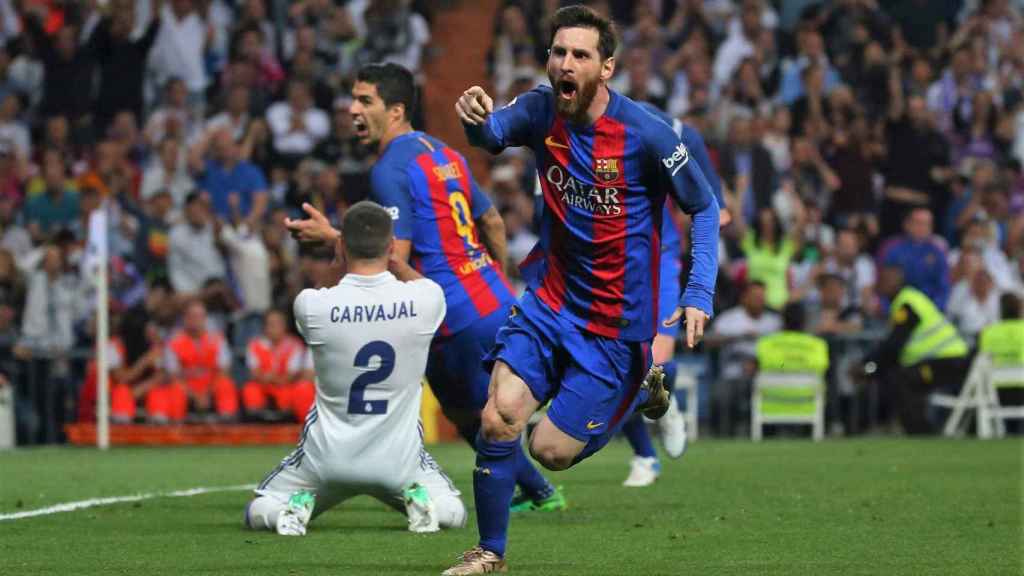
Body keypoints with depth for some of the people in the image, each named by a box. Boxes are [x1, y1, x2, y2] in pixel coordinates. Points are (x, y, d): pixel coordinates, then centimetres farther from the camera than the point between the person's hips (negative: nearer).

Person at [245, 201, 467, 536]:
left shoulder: (310, 306, -17)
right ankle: (417, 497, -6)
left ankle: (298, 503, -9)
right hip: (398, 457, 0)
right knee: (453, 512, 25)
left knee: (257, 513, 22)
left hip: (327, 457, 0)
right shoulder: (426, 300, -14)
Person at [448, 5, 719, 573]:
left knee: (550, 450, -3)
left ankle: (639, 388, 25)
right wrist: (477, 118, -42)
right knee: (498, 417, -15)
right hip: (550, 300, 4)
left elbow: (705, 207, -7)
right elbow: (493, 132, -17)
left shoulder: (646, 134, -16)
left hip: (617, 321, -3)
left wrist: (700, 292, -17)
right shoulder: (541, 111, -3)